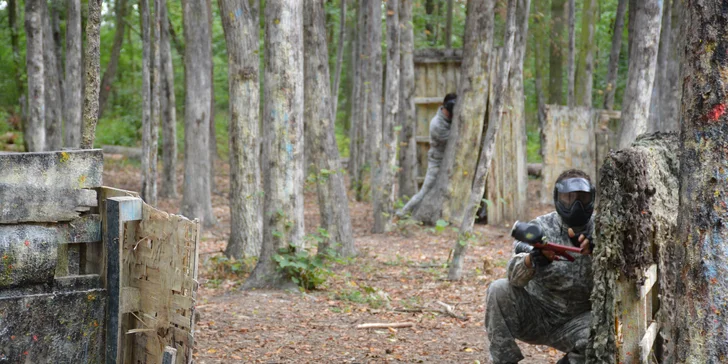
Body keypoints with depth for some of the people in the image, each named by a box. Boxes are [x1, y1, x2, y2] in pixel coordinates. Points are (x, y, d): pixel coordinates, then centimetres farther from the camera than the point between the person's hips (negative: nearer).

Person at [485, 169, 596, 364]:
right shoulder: (540, 227, -8)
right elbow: (515, 276, -24)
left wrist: (594, 252, -37)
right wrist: (534, 258, -47)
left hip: (574, 323, 0)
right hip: (533, 314, 0)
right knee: (499, 290, -26)